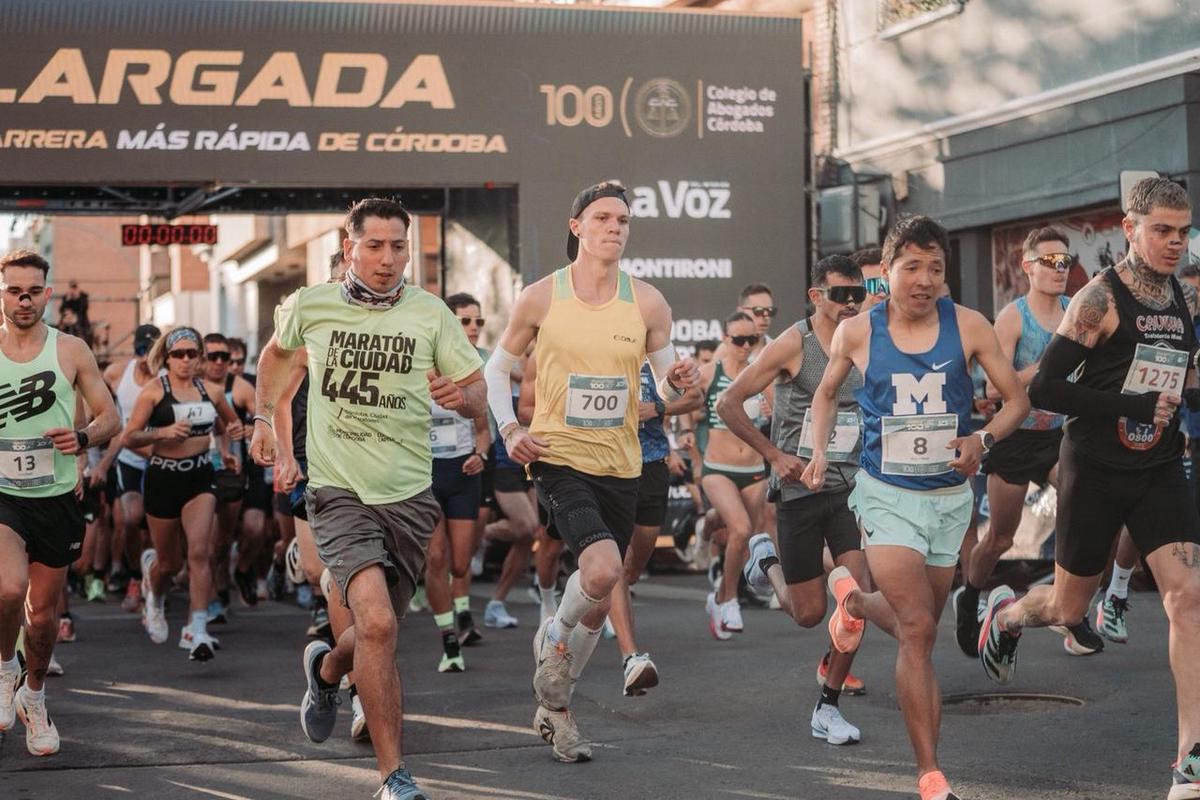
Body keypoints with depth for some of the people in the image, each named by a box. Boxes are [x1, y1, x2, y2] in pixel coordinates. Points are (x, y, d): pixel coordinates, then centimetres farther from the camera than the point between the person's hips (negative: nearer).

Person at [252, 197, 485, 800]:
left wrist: (459, 395, -20)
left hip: (409, 496, 2)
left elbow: (477, 393, 1)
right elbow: (276, 351, 23)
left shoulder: (430, 314, -2)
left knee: (379, 632, 13)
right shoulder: (309, 307, 0)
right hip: (339, 492, -2)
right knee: (377, 622, -23)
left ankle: (326, 668, 51)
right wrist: (263, 418, 19)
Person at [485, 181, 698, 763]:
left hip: (620, 467, 4)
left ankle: (553, 708, 31)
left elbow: (666, 386, 9)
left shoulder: (647, 303, 1)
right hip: (558, 458, -4)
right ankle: (554, 638, 6)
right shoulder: (540, 298, -4)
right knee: (602, 569, -26)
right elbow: (497, 368, 10)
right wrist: (509, 429, -5)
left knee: (599, 601, 10)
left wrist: (676, 383, -15)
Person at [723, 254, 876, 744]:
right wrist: (774, 455, -10)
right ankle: (766, 559, 38)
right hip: (801, 488, -3)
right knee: (808, 614, 3)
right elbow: (729, 403, -7)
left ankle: (827, 707, 1)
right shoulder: (794, 345, -9)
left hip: (851, 487, 3)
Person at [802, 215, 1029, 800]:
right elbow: (827, 391, 15)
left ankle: (851, 597, 52)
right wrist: (818, 451, 1)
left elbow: (1016, 398, 1)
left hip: (951, 495, 3)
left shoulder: (968, 326, -4)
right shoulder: (857, 333, -4)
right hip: (886, 493, -3)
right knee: (918, 628, -16)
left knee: (917, 626, 16)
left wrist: (983, 440, -18)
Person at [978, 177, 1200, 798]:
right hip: (1096, 472, -4)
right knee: (1069, 607, 11)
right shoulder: (1101, 298, -13)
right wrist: (1137, 404, -22)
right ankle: (1004, 614, 48)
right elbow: (1043, 390, -19)